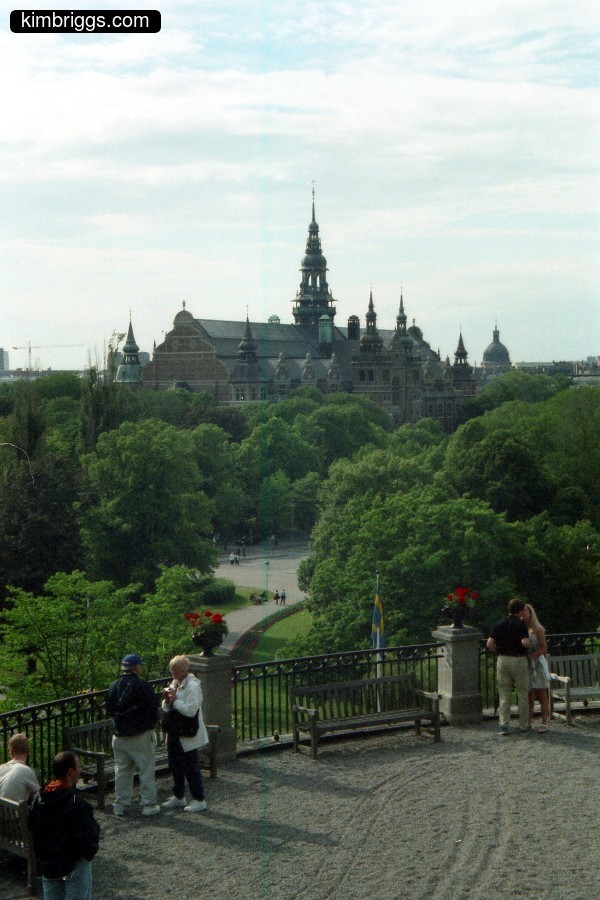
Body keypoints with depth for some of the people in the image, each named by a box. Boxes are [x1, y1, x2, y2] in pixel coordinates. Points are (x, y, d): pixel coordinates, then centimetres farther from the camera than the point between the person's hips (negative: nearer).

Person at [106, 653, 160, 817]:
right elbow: (153, 709, -10)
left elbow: (110, 710, 10)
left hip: (119, 736, 5)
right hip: (141, 736, -5)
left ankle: (120, 804, 17)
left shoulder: (113, 687, 1)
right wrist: (150, 725, 9)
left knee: (121, 770, 14)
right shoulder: (143, 687, -15)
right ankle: (149, 804, 6)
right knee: (146, 771, 4)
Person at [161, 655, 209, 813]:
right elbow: (166, 709, 14)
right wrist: (167, 700, -6)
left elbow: (191, 711, -24)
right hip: (174, 733, 8)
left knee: (191, 767, -2)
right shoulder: (174, 684, 10)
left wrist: (175, 699, -23)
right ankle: (178, 796, 29)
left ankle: (199, 800, 8)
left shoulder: (192, 686, -16)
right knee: (175, 765, 15)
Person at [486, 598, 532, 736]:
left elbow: (489, 644, -4)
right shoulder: (520, 624, -10)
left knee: (504, 694, 8)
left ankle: (503, 725, 1)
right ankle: (524, 726, 12)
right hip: (519, 660, -4)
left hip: (502, 660, 4)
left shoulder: (499, 624, 3)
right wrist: (530, 644, -2)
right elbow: (525, 642, -24)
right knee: (522, 694, 7)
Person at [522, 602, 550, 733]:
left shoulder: (538, 629, -2)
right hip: (524, 666, 4)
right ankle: (528, 722, 10)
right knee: (529, 696, 6)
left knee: (542, 695, -4)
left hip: (537, 664, -4)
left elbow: (544, 648, -6)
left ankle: (544, 723, -2)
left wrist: (530, 656, -18)